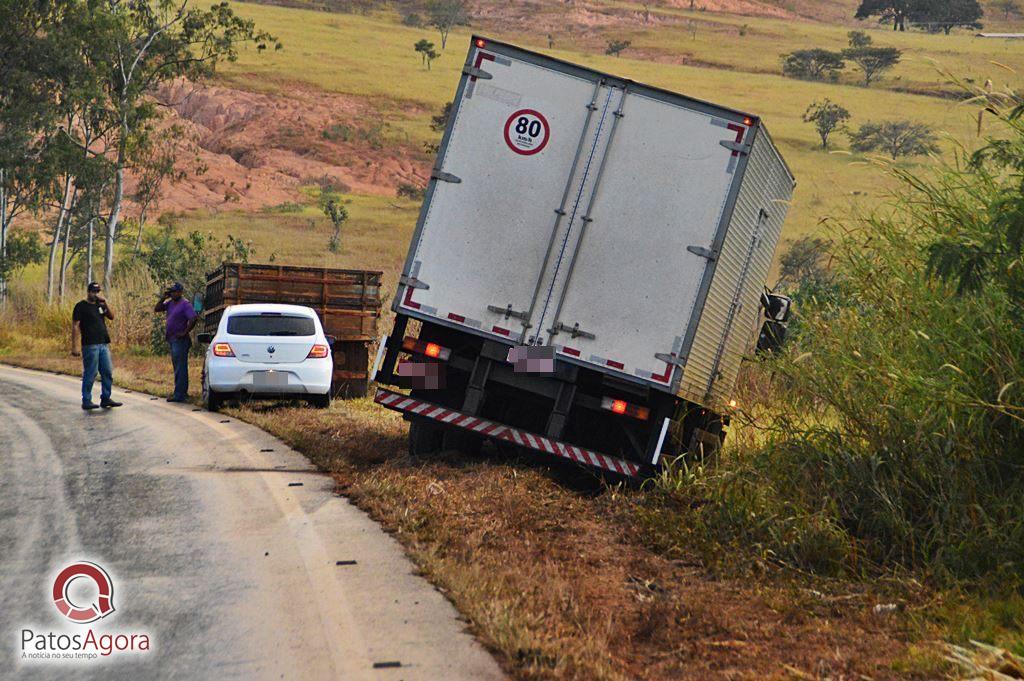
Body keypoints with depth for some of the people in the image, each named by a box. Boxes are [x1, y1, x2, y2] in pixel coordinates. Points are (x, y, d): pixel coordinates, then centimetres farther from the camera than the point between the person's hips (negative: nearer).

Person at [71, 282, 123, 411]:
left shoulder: (100, 305, 17)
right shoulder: (81, 306, -2)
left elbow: (111, 316, 7)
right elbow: (75, 326, -7)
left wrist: (105, 303, -5)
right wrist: (74, 346, -14)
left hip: (104, 344, 7)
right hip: (90, 345, -7)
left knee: (108, 372, 6)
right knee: (90, 374, -4)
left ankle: (105, 399, 14)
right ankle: (86, 401, 3)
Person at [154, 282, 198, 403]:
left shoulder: (185, 304, -13)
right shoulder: (170, 303, 12)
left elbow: (194, 318, -23)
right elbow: (156, 309, 16)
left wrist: (185, 332, -19)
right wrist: (163, 298, 2)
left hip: (180, 340, -9)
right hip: (172, 339, 9)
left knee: (180, 367, -9)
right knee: (178, 367, 15)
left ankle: (179, 395, -10)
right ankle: (183, 392, 22)